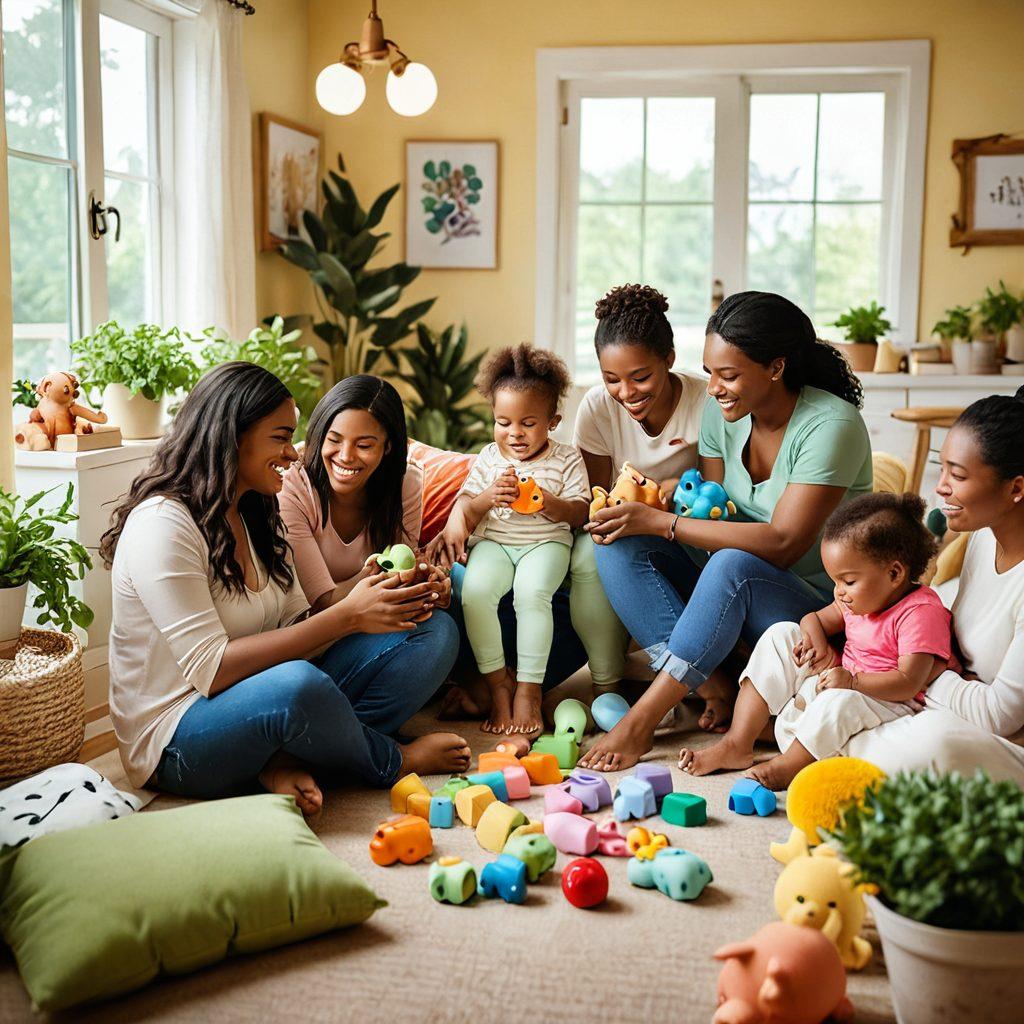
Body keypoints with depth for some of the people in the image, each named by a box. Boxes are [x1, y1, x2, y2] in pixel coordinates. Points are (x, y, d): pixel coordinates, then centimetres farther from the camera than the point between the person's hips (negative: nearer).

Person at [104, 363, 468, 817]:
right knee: (296, 684, -41)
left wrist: (371, 607, -14)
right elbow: (211, 669, -24)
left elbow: (296, 627, 6)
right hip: (176, 740, -8)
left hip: (267, 702, 8)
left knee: (434, 632, -3)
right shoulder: (161, 524, -17)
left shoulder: (256, 515, 11)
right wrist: (345, 615, -24)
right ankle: (392, 762, -8)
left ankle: (288, 762, -17)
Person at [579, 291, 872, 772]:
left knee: (734, 565, -38)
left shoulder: (831, 425, -19)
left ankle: (641, 720, -30)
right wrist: (637, 511, -20)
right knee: (619, 545, -16)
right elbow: (711, 513, 1)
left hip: (814, 606, -6)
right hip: (728, 591, 7)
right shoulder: (722, 412, 0)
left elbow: (782, 544, -26)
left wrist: (660, 522, -28)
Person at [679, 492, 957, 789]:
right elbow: (815, 618, 14)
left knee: (842, 700, -41)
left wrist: (853, 681, -35)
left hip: (886, 701, -9)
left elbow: (909, 682, -26)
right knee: (782, 635, -3)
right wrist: (815, 640, -10)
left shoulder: (922, 612, -20)